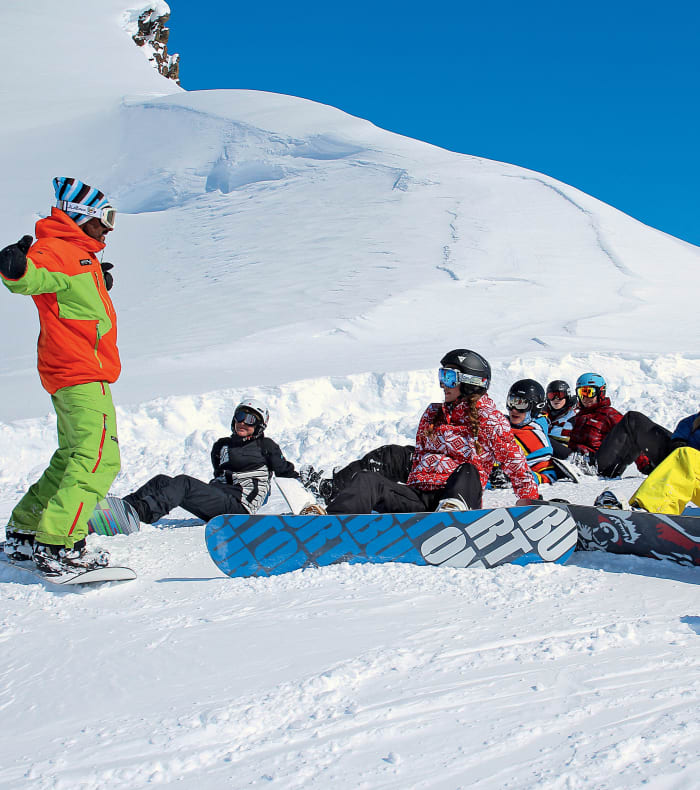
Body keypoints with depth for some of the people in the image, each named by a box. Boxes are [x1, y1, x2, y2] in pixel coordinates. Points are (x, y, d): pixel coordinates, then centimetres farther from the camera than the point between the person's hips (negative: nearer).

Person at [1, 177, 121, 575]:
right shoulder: (57, 251, -11)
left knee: (73, 457, 17)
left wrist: (97, 284, 55)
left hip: (74, 375, 11)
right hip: (82, 375, -11)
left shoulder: (80, 254, 20)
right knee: (99, 459, -16)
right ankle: (58, 545, -19)